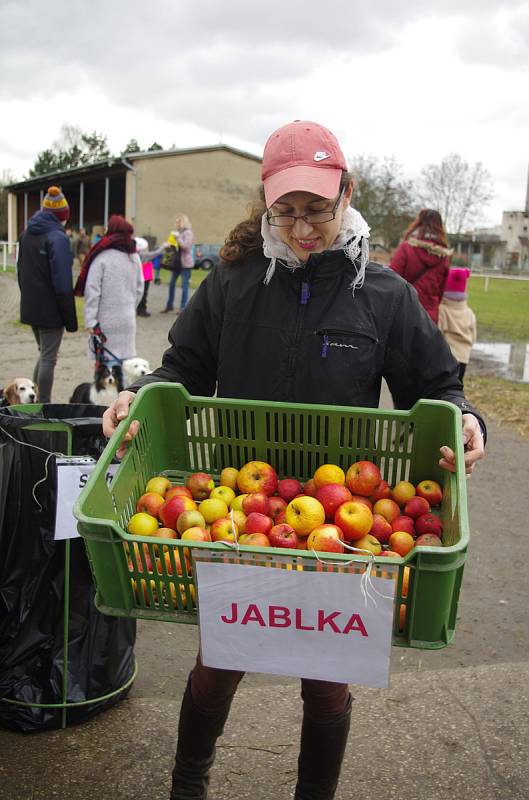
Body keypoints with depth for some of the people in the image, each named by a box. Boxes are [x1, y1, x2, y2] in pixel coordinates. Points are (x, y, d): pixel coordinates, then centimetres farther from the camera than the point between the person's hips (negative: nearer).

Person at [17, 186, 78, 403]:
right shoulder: (57, 237, -16)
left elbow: (20, 271, 16)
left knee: (44, 354, 21)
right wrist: (70, 318, -15)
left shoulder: (27, 233, 9)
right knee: (48, 358, 1)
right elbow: (63, 282, -19)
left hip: (30, 307, 8)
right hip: (51, 310, -7)